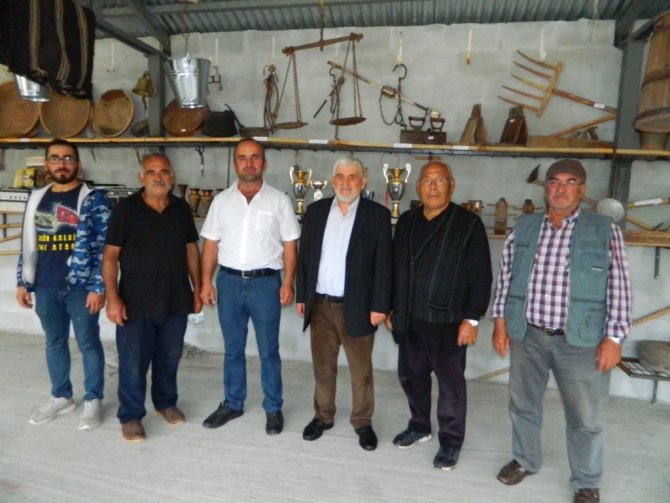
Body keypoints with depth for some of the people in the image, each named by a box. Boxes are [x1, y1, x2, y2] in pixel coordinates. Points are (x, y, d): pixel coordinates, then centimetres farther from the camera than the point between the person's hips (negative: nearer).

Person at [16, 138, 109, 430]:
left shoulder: (93, 199, -7)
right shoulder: (37, 199, 9)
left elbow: (104, 246, -11)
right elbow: (28, 245, 13)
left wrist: (98, 287, -15)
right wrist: (22, 282, 9)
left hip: (80, 287, -5)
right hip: (45, 287, 5)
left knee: (88, 343, 5)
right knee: (54, 343, 16)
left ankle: (93, 400, 20)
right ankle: (61, 397, 33)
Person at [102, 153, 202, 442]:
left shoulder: (182, 209, 4)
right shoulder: (126, 208, -7)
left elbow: (191, 250, 10)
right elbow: (110, 255, -7)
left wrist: (197, 289, 7)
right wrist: (112, 297, -14)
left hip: (176, 300, 3)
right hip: (136, 302, -3)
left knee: (169, 358, 16)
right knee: (133, 361, 5)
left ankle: (166, 402, 37)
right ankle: (130, 416, 24)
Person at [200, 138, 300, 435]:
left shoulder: (279, 200, -1)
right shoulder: (222, 200, 6)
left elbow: (289, 245, -2)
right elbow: (211, 244, 7)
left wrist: (288, 283, -9)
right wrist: (206, 282, 2)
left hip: (266, 282, -2)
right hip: (229, 281, 3)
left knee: (269, 351, 8)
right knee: (232, 349, 15)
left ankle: (273, 408, 24)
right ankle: (232, 404, 32)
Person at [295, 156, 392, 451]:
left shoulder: (377, 215, -4)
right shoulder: (316, 210, 6)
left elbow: (383, 264, -6)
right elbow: (304, 256, 8)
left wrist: (379, 306, -10)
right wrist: (301, 295, 5)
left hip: (357, 307, -3)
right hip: (320, 304, 3)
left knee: (361, 369, 10)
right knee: (322, 366, 16)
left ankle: (363, 422, 28)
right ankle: (323, 416, 34)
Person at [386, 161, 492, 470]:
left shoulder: (468, 224, -6)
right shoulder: (405, 222, 9)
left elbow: (481, 277, -8)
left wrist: (472, 319, -12)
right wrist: (391, 309, 13)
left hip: (447, 321, -5)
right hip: (408, 320, 5)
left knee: (451, 383, 8)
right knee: (411, 375, 17)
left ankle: (451, 441, 27)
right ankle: (420, 425, 39)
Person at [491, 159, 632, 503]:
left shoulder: (605, 231, -3)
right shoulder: (523, 228, 4)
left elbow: (618, 288, -4)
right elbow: (505, 277, 8)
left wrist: (613, 338, -8)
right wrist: (500, 320, 3)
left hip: (579, 340, -2)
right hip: (527, 335, 3)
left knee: (583, 416, 10)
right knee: (523, 404, 17)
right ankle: (524, 460, 40)